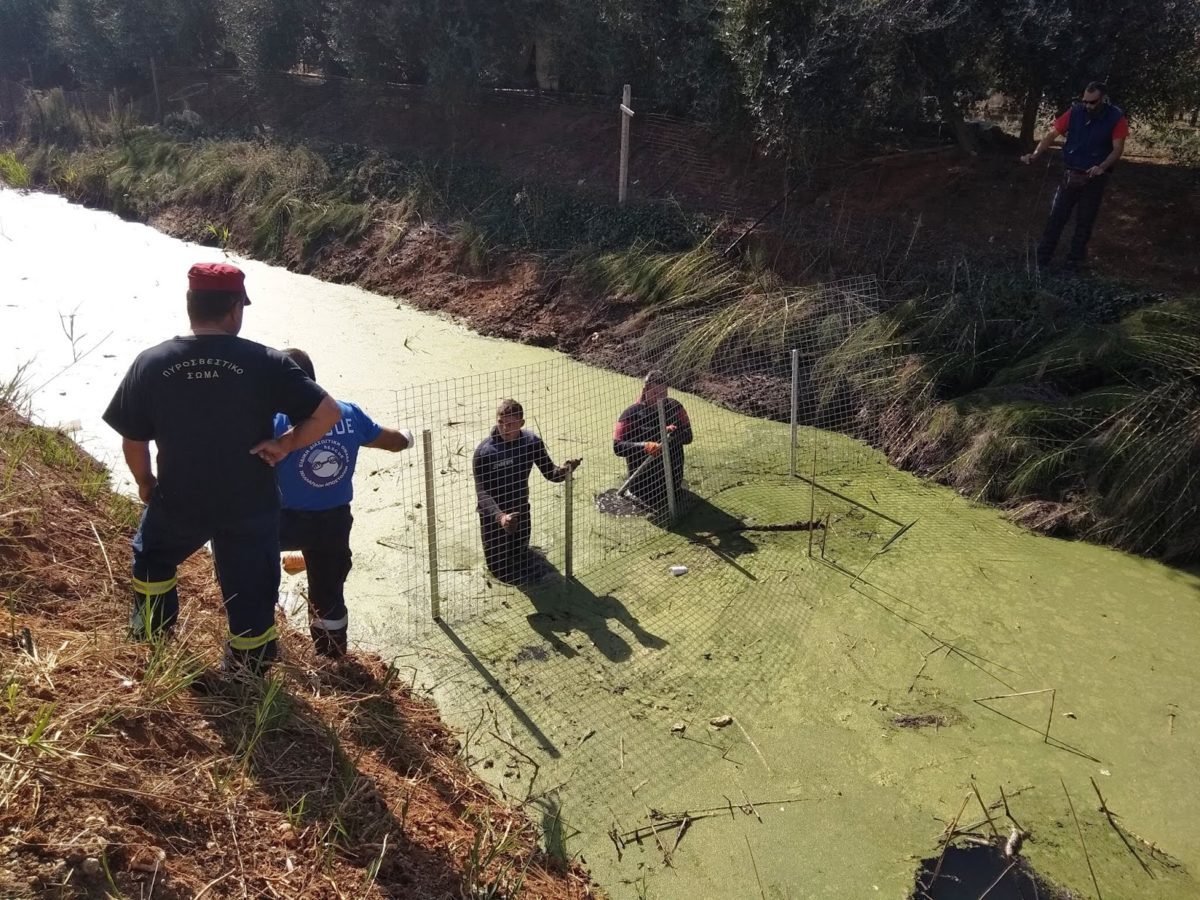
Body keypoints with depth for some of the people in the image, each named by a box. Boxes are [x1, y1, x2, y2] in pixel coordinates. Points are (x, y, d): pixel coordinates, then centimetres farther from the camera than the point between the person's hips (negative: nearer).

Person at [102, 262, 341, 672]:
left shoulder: (151, 363, -9)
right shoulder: (265, 362, -15)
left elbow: (133, 440, -1)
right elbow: (328, 413, -19)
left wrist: (145, 483, 17)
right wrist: (286, 444, -6)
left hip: (178, 501, 2)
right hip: (249, 505, -2)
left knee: (151, 560, 34)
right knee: (251, 594, 15)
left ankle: (150, 642, 51)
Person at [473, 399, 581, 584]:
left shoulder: (532, 442, -12)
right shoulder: (484, 452, -25)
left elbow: (550, 474, -6)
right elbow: (482, 493, -29)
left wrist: (564, 470, -31)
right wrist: (500, 516, -47)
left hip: (521, 512, 3)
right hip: (494, 516, -3)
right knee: (503, 572, 6)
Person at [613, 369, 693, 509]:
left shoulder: (674, 407, -4)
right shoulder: (632, 413, -15)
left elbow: (688, 436, -4)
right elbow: (617, 446, -21)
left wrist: (672, 434, -27)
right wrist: (644, 447, -36)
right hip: (644, 475, -4)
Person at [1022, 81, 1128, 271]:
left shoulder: (1116, 118, -10)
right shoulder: (1075, 112, -5)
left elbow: (1118, 148, -12)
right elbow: (1052, 134, -4)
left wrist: (1102, 167, -30)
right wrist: (1035, 154, -20)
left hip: (1094, 178, -1)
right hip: (1070, 175, 1)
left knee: (1084, 221, 6)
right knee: (1056, 218, 2)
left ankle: (1074, 261, 15)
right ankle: (1042, 259, 7)